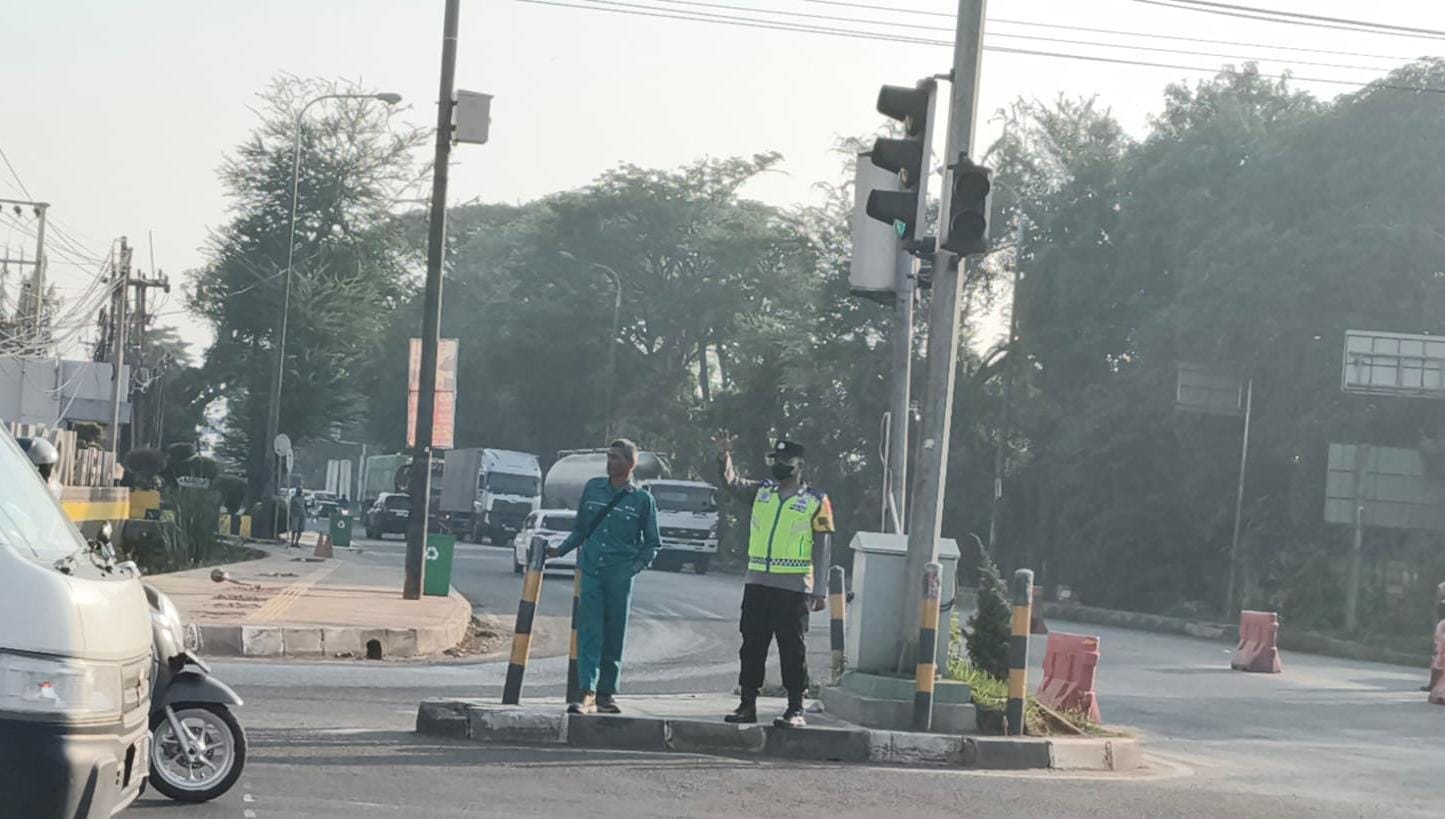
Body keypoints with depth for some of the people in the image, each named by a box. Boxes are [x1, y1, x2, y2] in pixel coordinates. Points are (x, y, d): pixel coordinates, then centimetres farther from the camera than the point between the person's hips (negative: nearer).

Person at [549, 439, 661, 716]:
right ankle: (586, 692, -14)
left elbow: (652, 543, 8)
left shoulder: (642, 500, 2)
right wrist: (561, 550, 6)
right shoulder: (593, 488, 10)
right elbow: (580, 529, 19)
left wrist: (637, 566, -6)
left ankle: (606, 693, 14)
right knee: (589, 632, -8)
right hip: (591, 571, 1)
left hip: (620, 577, -1)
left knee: (614, 636, 4)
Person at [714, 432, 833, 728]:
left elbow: (822, 550, -2)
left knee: (792, 649, -2)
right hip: (757, 583, 5)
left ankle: (796, 709, 2)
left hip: (793, 587, -5)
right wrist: (724, 456, -14)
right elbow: (732, 482, 5)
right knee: (751, 646, 7)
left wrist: (819, 591, -7)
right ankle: (747, 705, 14)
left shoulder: (816, 502, 0)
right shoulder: (762, 492, 14)